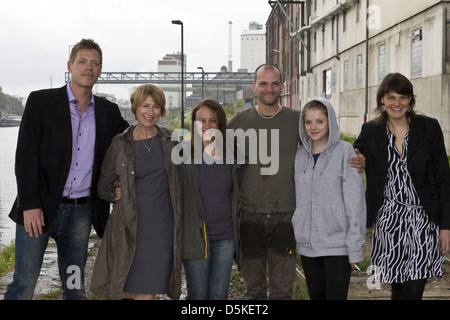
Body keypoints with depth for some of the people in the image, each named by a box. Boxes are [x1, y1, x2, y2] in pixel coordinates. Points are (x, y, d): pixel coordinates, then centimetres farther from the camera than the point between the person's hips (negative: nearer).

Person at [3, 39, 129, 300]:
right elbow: (25, 156, -7)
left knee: (75, 287, 11)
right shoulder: (41, 101, -2)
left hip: (81, 211, 4)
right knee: (24, 284, -1)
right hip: (40, 209, -3)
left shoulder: (108, 111, 9)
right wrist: (30, 205, -14)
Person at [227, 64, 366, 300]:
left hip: (285, 214, 0)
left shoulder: (297, 120, 3)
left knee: (282, 288, 5)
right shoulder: (239, 121, 4)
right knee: (253, 287, 12)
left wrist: (355, 161, -10)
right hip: (249, 214, 1)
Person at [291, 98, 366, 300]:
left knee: (336, 296, -2)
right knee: (316, 296, 14)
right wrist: (292, 235, 9)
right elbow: (297, 198, 11)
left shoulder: (345, 151, -7)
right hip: (307, 244, 5)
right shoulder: (300, 155, 7)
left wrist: (355, 246, -11)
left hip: (337, 244, -4)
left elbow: (355, 200, -9)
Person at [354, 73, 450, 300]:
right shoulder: (370, 131, 2)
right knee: (398, 287, 7)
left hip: (422, 220, -1)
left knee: (415, 288, -2)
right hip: (387, 220, 1)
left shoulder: (428, 127, -1)